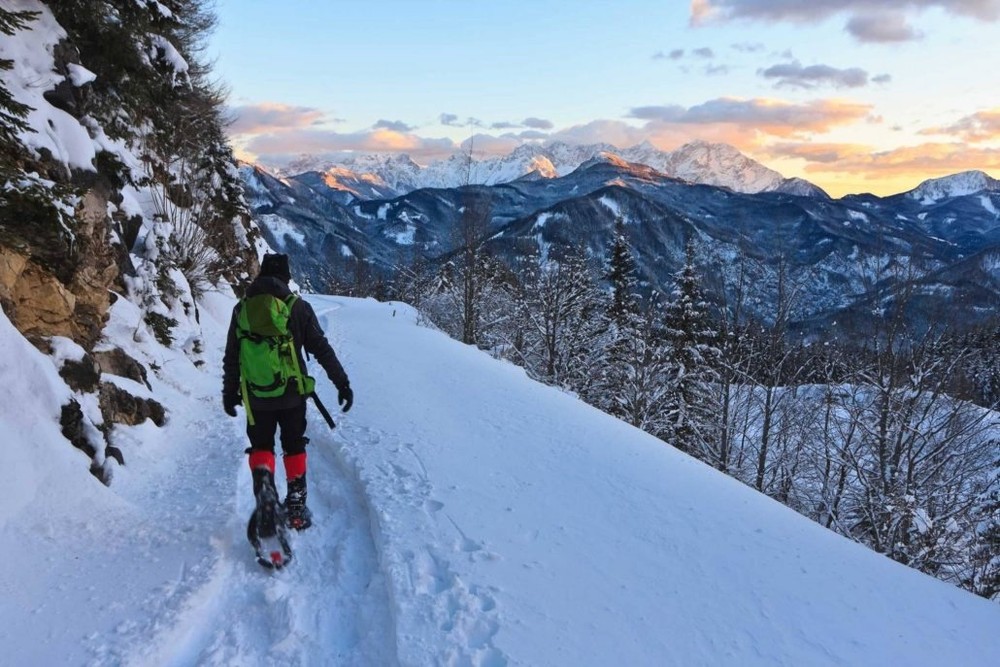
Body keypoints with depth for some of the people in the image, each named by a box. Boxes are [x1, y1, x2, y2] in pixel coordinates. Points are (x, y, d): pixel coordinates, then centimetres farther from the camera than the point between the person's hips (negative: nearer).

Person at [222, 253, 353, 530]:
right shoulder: (298, 307, -6)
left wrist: (229, 392, 17)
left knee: (261, 446, 18)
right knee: (294, 446, 17)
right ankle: (296, 505, 17)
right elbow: (321, 349, -8)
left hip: (256, 397, 1)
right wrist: (342, 383, -2)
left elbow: (231, 357, 6)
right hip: (291, 394, -1)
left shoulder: (243, 309, 0)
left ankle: (263, 479, -11)